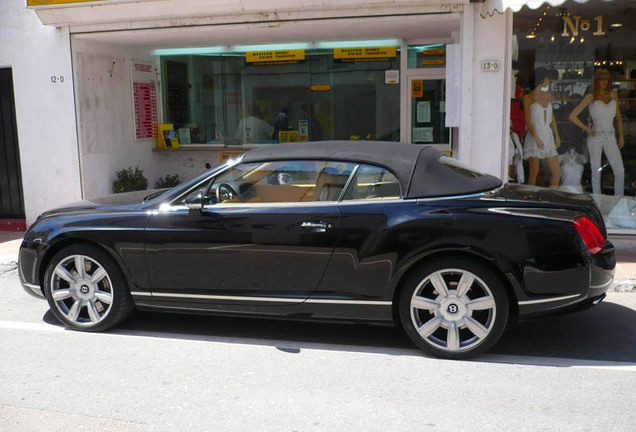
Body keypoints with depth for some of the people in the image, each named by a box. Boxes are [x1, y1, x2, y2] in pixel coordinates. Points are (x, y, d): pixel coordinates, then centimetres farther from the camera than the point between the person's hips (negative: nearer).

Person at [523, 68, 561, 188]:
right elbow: (528, 120, -8)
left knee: (557, 172, 1)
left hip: (548, 137, 6)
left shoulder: (549, 95, 14)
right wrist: (536, 138, -17)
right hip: (534, 137, -6)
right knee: (534, 172, -8)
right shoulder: (528, 97, -3)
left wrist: (557, 135, 17)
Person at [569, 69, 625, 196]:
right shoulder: (590, 98, 0)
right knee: (596, 171, 3)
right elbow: (572, 116, -1)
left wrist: (621, 136, 11)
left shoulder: (614, 95, 10)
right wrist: (587, 129, -5)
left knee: (620, 171, -3)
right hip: (595, 137, -3)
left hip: (610, 137, 3)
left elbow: (618, 117, 18)